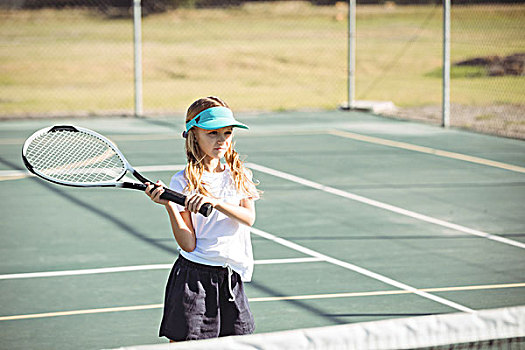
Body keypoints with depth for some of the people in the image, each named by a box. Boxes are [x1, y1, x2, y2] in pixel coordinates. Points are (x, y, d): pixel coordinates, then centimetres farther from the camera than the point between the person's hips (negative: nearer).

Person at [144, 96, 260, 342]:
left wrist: (214, 201, -26)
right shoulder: (183, 181, -6)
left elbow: (249, 217, -12)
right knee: (182, 343, -4)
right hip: (194, 277, -4)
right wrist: (169, 205, -22)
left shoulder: (239, 174, 7)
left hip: (231, 276, 4)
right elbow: (188, 244, -10)